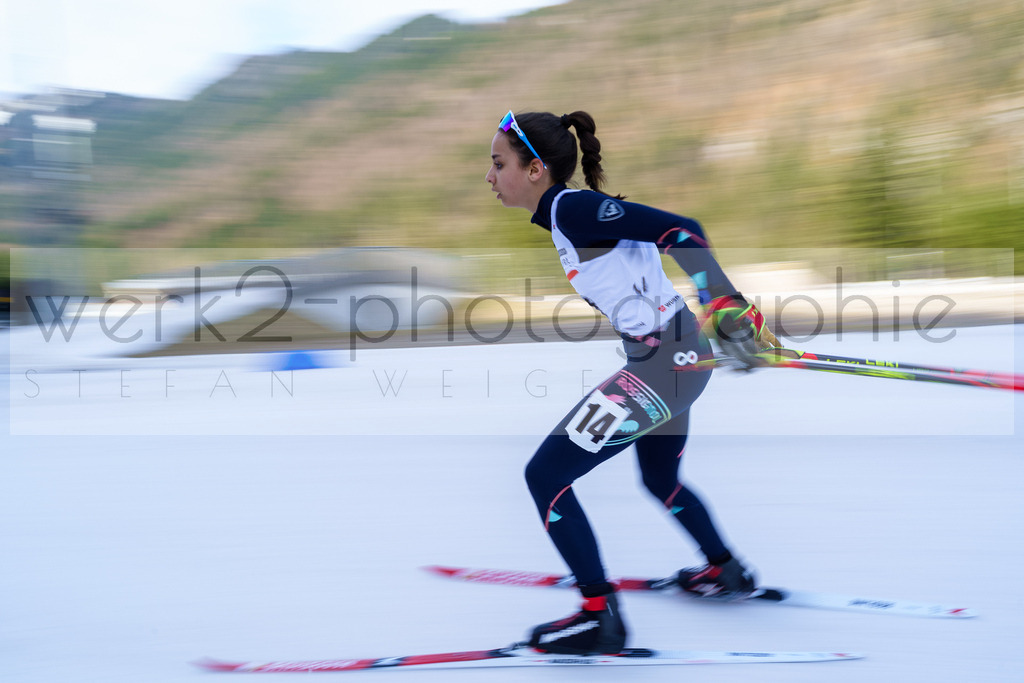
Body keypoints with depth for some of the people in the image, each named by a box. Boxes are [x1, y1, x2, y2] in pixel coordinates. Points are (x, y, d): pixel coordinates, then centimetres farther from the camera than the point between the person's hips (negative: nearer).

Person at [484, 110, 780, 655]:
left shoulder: (571, 208, -19)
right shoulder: (566, 213, 9)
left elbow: (681, 232, -27)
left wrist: (726, 308, -30)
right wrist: (741, 323, 24)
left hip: (663, 364, -10)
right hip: (674, 357, 10)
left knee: (545, 475, -5)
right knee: (660, 480, 31)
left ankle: (599, 618, 2)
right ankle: (726, 574, 51)